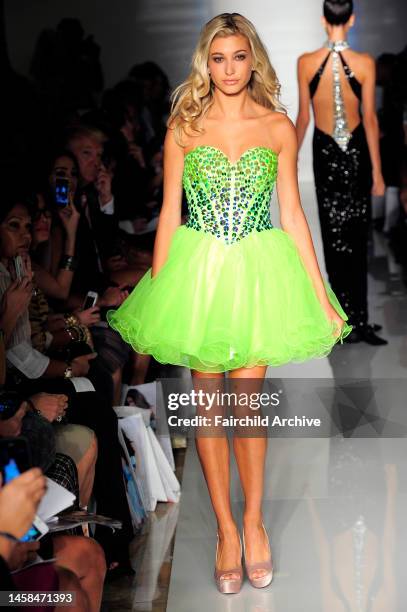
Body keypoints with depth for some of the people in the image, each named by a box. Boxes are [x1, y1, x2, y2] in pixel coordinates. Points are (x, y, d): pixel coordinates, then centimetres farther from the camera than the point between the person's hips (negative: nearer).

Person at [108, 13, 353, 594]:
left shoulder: (279, 127, 1)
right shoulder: (184, 126, 0)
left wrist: (321, 296, 0)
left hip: (259, 272, 0)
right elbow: (169, 214, 2)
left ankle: (254, 518, 24)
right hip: (197, 271, 0)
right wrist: (155, 291, 0)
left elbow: (293, 215, 3)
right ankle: (226, 527, 20)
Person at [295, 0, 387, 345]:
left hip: (325, 152, 0)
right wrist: (377, 172, -1)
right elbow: (370, 119, -7)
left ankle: (351, 322, 10)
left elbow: (303, 117, -2)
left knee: (335, 236, 9)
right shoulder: (365, 63, -10)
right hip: (356, 152, 0)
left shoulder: (306, 62, -8)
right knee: (357, 237, 9)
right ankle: (359, 322, 7)